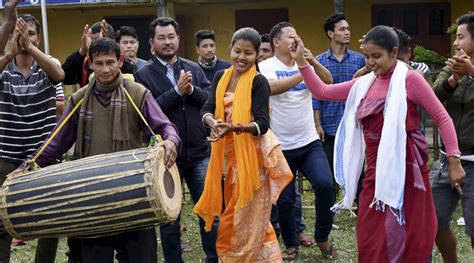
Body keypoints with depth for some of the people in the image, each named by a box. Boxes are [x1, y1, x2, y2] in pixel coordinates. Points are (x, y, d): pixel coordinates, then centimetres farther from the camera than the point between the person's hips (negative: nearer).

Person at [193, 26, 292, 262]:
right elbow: (207, 109, -2)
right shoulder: (221, 77, 6)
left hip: (253, 153, -6)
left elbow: (262, 124, -20)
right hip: (230, 152, 6)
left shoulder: (259, 82, -13)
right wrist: (213, 122, -24)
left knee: (250, 214, 1)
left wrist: (234, 127, -36)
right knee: (233, 213, 17)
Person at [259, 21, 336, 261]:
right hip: (280, 147, -2)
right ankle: (291, 244, 28)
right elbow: (272, 87, -27)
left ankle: (322, 237, 7)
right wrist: (303, 74, -24)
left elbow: (328, 80, -8)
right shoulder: (266, 67, -6)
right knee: (285, 200, 5)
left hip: (309, 143, 3)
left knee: (325, 184, -15)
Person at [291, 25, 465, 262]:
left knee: (411, 235, 3)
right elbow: (322, 92, 13)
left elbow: (442, 118, -7)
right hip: (375, 170, 6)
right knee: (370, 240, 9)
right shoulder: (364, 84, 9)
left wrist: (454, 160, -12)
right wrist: (301, 60, 5)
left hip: (405, 167, -5)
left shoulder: (409, 79, -7)